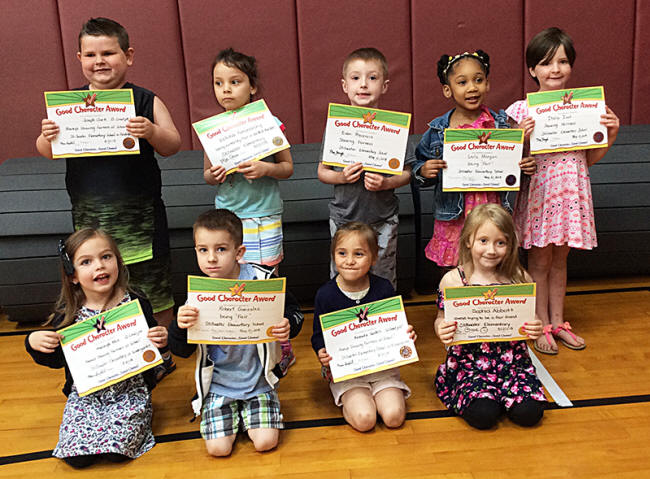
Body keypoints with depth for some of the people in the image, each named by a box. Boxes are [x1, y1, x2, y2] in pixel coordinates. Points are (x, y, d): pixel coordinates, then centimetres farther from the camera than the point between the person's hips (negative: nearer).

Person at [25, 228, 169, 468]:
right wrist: (34, 343, -11)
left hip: (129, 390, -2)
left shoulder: (136, 304, -9)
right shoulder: (68, 315, -5)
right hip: (85, 393, 2)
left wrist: (161, 341, -19)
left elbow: (150, 346, 3)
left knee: (117, 450, -18)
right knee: (76, 456, -11)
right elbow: (57, 360, 7)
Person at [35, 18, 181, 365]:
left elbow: (172, 146, -6)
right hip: (89, 215, 2)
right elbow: (46, 152, 5)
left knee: (153, 288, 7)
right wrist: (47, 137, -18)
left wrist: (151, 132, -27)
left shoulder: (145, 101, -3)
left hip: (139, 214, -2)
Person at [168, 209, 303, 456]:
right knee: (218, 448, -8)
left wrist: (288, 327, -23)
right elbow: (181, 351, -5)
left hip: (258, 378, 0)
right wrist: (180, 327, -27)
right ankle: (232, 414, 25)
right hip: (219, 383, 1)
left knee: (265, 442, -9)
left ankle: (245, 413, 24)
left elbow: (293, 311, 1)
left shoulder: (263, 279, -12)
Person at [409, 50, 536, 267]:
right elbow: (417, 162, 7)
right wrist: (423, 171, -14)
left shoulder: (502, 125, 3)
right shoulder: (437, 131, 0)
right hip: (454, 217, -1)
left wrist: (526, 166, -6)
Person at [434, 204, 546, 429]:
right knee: (483, 415, -21)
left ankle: (502, 393, 15)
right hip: (468, 361, -2)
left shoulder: (520, 279, -1)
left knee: (528, 413, -16)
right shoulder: (452, 281, -6)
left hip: (511, 358, 2)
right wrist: (441, 329, -20)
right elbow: (441, 319, 3)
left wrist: (535, 329, -12)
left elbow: (529, 318, 11)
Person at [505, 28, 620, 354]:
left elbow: (589, 158, 9)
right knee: (539, 262, 8)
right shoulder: (521, 110, -8)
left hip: (570, 192, 3)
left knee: (559, 260, 16)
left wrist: (611, 134, -5)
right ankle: (542, 326, 22)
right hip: (538, 191, -3)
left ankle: (557, 322, 30)